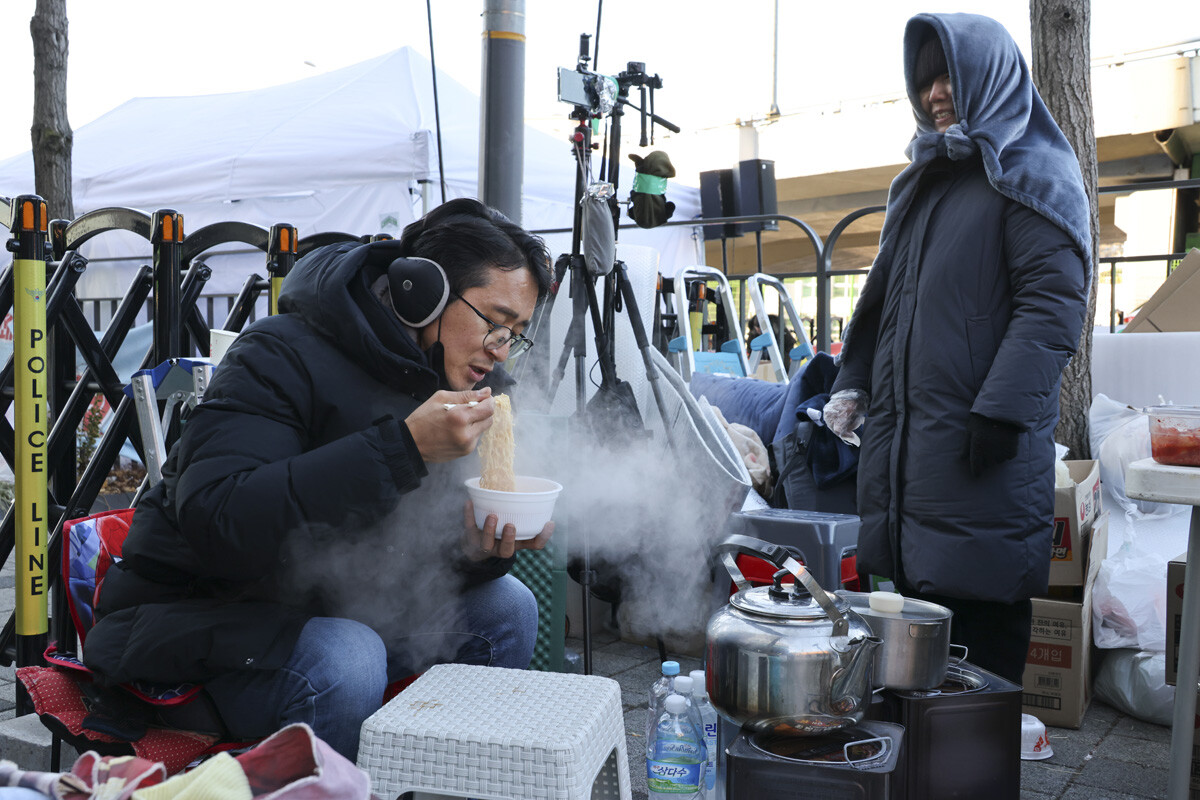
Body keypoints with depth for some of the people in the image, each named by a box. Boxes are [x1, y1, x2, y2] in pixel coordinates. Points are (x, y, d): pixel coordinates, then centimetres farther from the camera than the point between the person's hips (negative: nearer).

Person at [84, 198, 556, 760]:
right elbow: (216, 524, -36)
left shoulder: (466, 387, 1)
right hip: (195, 616, -7)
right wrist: (403, 446, -39)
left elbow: (414, 561, 3)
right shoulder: (282, 358, -21)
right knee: (344, 662, -34)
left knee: (506, 607, -5)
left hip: (334, 606, 7)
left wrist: (481, 552, -21)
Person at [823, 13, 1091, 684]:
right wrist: (853, 383, 18)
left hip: (981, 450, -7)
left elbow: (1055, 300, -12)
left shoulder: (1034, 176, -1)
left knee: (981, 613, -4)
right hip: (900, 434, 7)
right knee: (914, 598, 10)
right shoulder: (922, 182, 22)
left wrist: (1003, 408, -20)